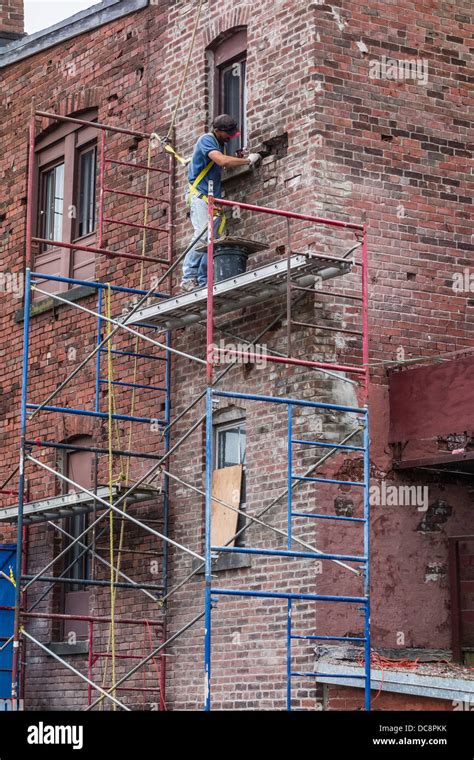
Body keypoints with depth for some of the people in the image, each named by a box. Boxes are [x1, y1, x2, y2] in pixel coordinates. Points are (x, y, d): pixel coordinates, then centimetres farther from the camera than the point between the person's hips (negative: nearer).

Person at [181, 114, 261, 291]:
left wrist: (238, 158, 2)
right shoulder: (207, 140, -9)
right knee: (202, 235, -23)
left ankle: (203, 282, -3)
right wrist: (248, 160, -14)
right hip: (199, 195, -9)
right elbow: (222, 161, -24)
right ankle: (188, 278, -24)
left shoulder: (221, 144, 20)